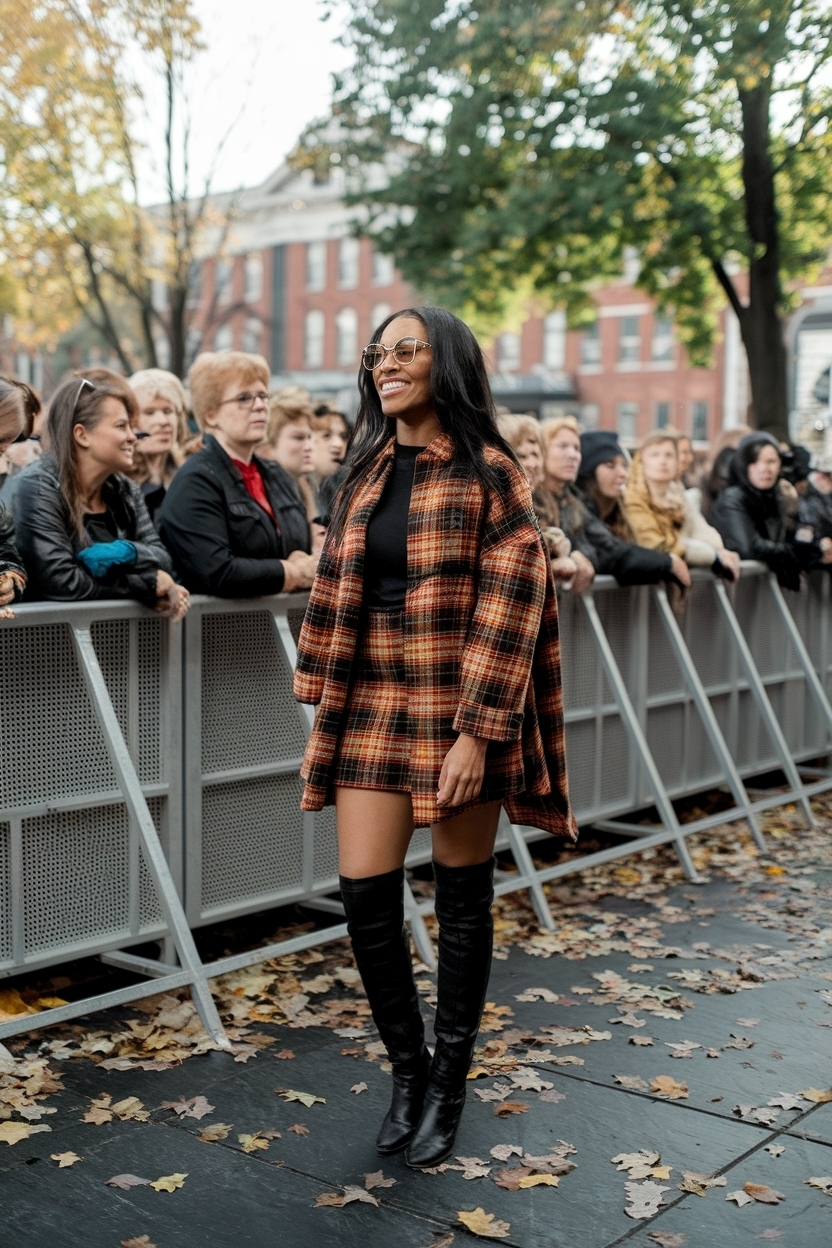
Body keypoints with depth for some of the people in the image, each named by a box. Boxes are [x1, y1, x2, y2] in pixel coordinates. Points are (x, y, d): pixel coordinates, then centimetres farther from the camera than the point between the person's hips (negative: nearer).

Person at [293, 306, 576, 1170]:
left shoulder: (487, 472, -7)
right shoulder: (366, 471, 10)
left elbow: (508, 607, -12)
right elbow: (335, 588, 14)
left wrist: (476, 734, -17)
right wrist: (321, 699, 9)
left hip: (458, 711, -4)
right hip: (372, 708, 5)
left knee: (462, 903, 7)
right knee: (364, 896, 1)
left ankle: (448, 1087, 25)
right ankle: (407, 1068, 23)